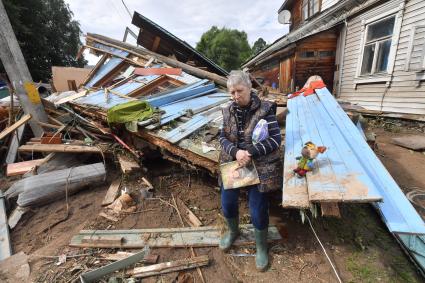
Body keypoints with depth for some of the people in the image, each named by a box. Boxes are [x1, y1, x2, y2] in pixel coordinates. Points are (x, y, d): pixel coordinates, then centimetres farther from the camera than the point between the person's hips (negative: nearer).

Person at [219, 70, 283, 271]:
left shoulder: (265, 109, -12)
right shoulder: (228, 111, 1)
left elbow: (275, 139, -14)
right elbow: (223, 138, 0)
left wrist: (250, 153, -25)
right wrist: (235, 152, -21)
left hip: (260, 167, -4)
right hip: (232, 164, 4)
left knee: (258, 210, 5)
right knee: (227, 203, 15)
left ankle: (261, 247, 36)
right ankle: (233, 231, 48)